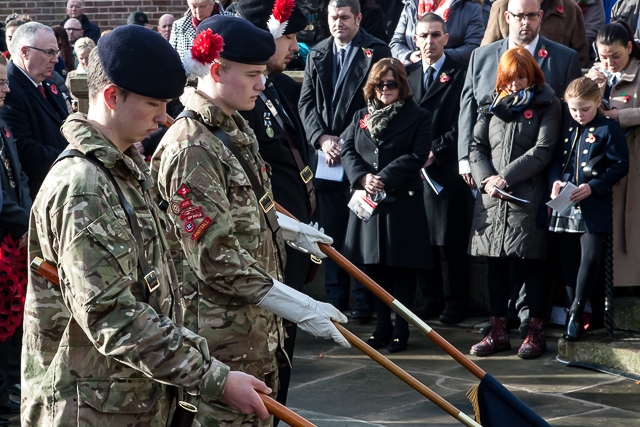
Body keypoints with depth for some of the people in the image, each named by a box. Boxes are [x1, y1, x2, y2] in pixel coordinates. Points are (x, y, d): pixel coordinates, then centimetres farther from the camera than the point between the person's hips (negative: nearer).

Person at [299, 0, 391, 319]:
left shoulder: (377, 52, -1)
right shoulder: (317, 55, 13)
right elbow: (306, 102, 10)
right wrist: (321, 138, -6)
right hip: (326, 152, 4)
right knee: (332, 229, 6)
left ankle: (365, 299, 4)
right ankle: (335, 296, 13)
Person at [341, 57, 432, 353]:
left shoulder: (418, 117, 3)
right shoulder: (361, 117, 16)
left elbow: (416, 157, -8)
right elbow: (348, 151, 6)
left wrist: (384, 178, -17)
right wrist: (363, 177, -13)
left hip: (403, 203, -4)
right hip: (367, 201, 4)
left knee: (402, 267, 0)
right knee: (374, 266, 8)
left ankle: (401, 329, 6)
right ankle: (382, 325, 19)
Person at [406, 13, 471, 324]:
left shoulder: (460, 74, 0)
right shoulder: (406, 74, 14)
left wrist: (435, 151, -12)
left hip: (447, 169, -4)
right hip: (413, 168, 4)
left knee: (452, 240, 0)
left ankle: (456, 303, 7)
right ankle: (431, 299, 15)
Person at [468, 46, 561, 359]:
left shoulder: (546, 105, 2)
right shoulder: (492, 105, 15)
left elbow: (542, 150, -7)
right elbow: (477, 146, 13)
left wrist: (505, 177, -11)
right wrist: (486, 178, -6)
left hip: (528, 197, -4)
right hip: (492, 198, 4)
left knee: (530, 263, -2)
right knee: (496, 263, 7)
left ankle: (536, 333, 5)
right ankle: (498, 331, 15)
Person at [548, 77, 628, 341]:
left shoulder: (608, 129, -3)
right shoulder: (567, 129, 12)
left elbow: (620, 166, -6)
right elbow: (555, 160, 14)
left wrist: (592, 187, -16)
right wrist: (555, 181, -6)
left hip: (594, 206, -5)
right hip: (565, 206, 5)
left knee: (590, 257, -10)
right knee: (570, 260, 8)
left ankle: (577, 311, 1)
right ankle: (573, 312, 17)